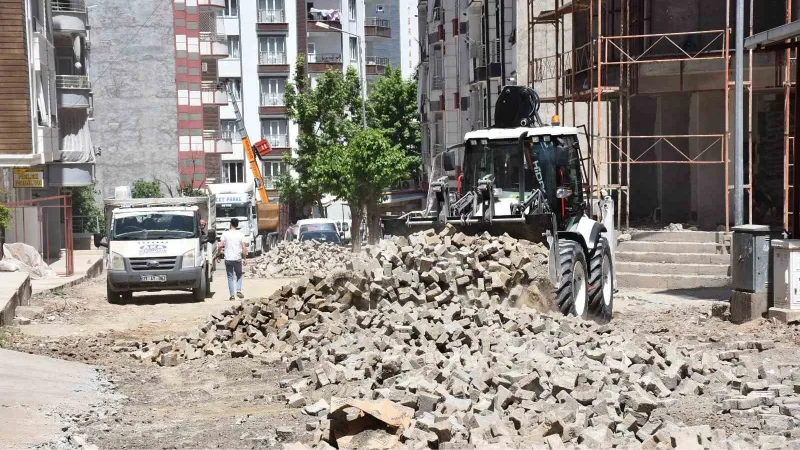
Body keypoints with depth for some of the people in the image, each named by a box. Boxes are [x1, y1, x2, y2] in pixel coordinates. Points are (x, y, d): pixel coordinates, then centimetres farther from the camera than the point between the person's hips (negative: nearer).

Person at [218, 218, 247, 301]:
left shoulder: (225, 234, -1)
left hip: (228, 259, 0)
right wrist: (245, 259, 4)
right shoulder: (240, 234, 1)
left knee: (230, 277, 7)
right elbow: (244, 248, -3)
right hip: (238, 259, 0)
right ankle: (238, 290, -3)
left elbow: (220, 245, -9)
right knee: (239, 275, 16)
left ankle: (232, 295, 3)